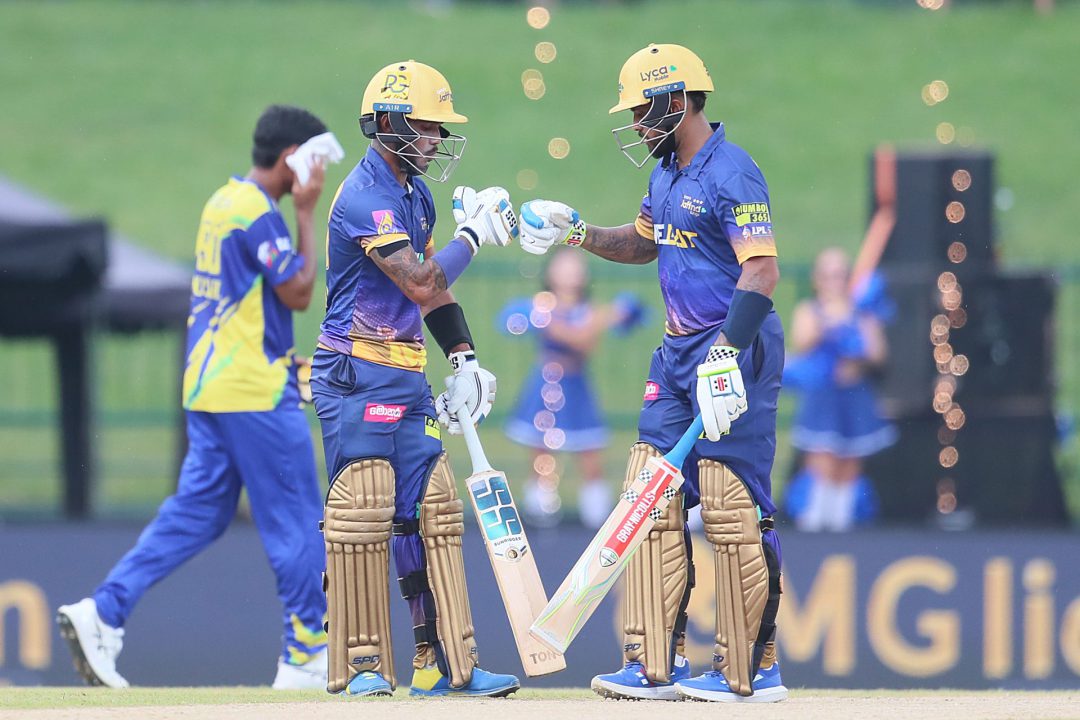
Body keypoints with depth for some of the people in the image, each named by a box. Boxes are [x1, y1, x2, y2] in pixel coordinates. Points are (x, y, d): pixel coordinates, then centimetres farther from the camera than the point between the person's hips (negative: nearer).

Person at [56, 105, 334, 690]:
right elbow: (297, 292, -13)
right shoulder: (259, 213, -15)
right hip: (256, 392, -9)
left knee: (195, 514, 8)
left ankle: (102, 614, -3)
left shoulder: (222, 202, 15)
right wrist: (306, 213, -8)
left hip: (206, 388, 9)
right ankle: (306, 658, 3)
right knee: (296, 524, -1)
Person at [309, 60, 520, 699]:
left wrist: (465, 359, 14)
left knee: (432, 508, 7)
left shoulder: (416, 195, 14)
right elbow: (420, 285, -21)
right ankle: (362, 664, -6)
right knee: (363, 507, -11)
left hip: (406, 380, 9)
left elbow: (434, 285, 22)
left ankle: (445, 663, 9)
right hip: (357, 375, -9)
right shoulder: (365, 197, -16)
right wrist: (474, 234, -10)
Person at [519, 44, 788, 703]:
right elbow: (645, 243, 33)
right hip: (680, 352, 10)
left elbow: (762, 270, -23)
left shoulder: (731, 173, -15)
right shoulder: (667, 174, 15)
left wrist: (726, 353, -32)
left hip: (737, 349, -10)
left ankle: (752, 670, -5)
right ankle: (656, 665, 8)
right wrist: (578, 234, 17)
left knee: (731, 507, -10)